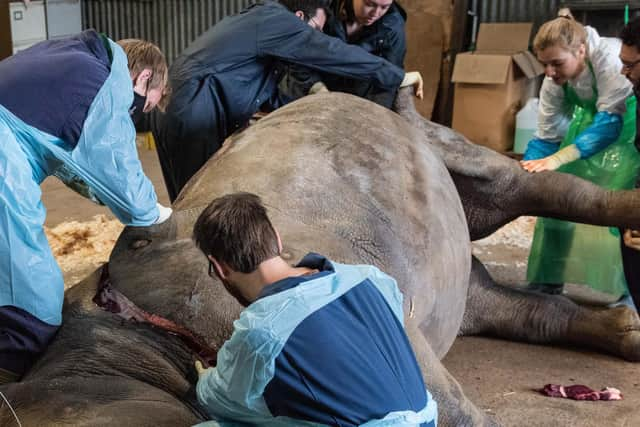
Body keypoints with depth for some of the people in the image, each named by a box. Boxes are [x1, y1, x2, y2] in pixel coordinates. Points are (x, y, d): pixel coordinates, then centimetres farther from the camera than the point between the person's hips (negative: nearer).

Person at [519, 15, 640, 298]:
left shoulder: (609, 56, -37)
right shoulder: (553, 83, -17)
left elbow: (610, 122, -42)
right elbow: (546, 138, -11)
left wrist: (557, 159, -53)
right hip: (591, 116, 6)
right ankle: (548, 281, 7)